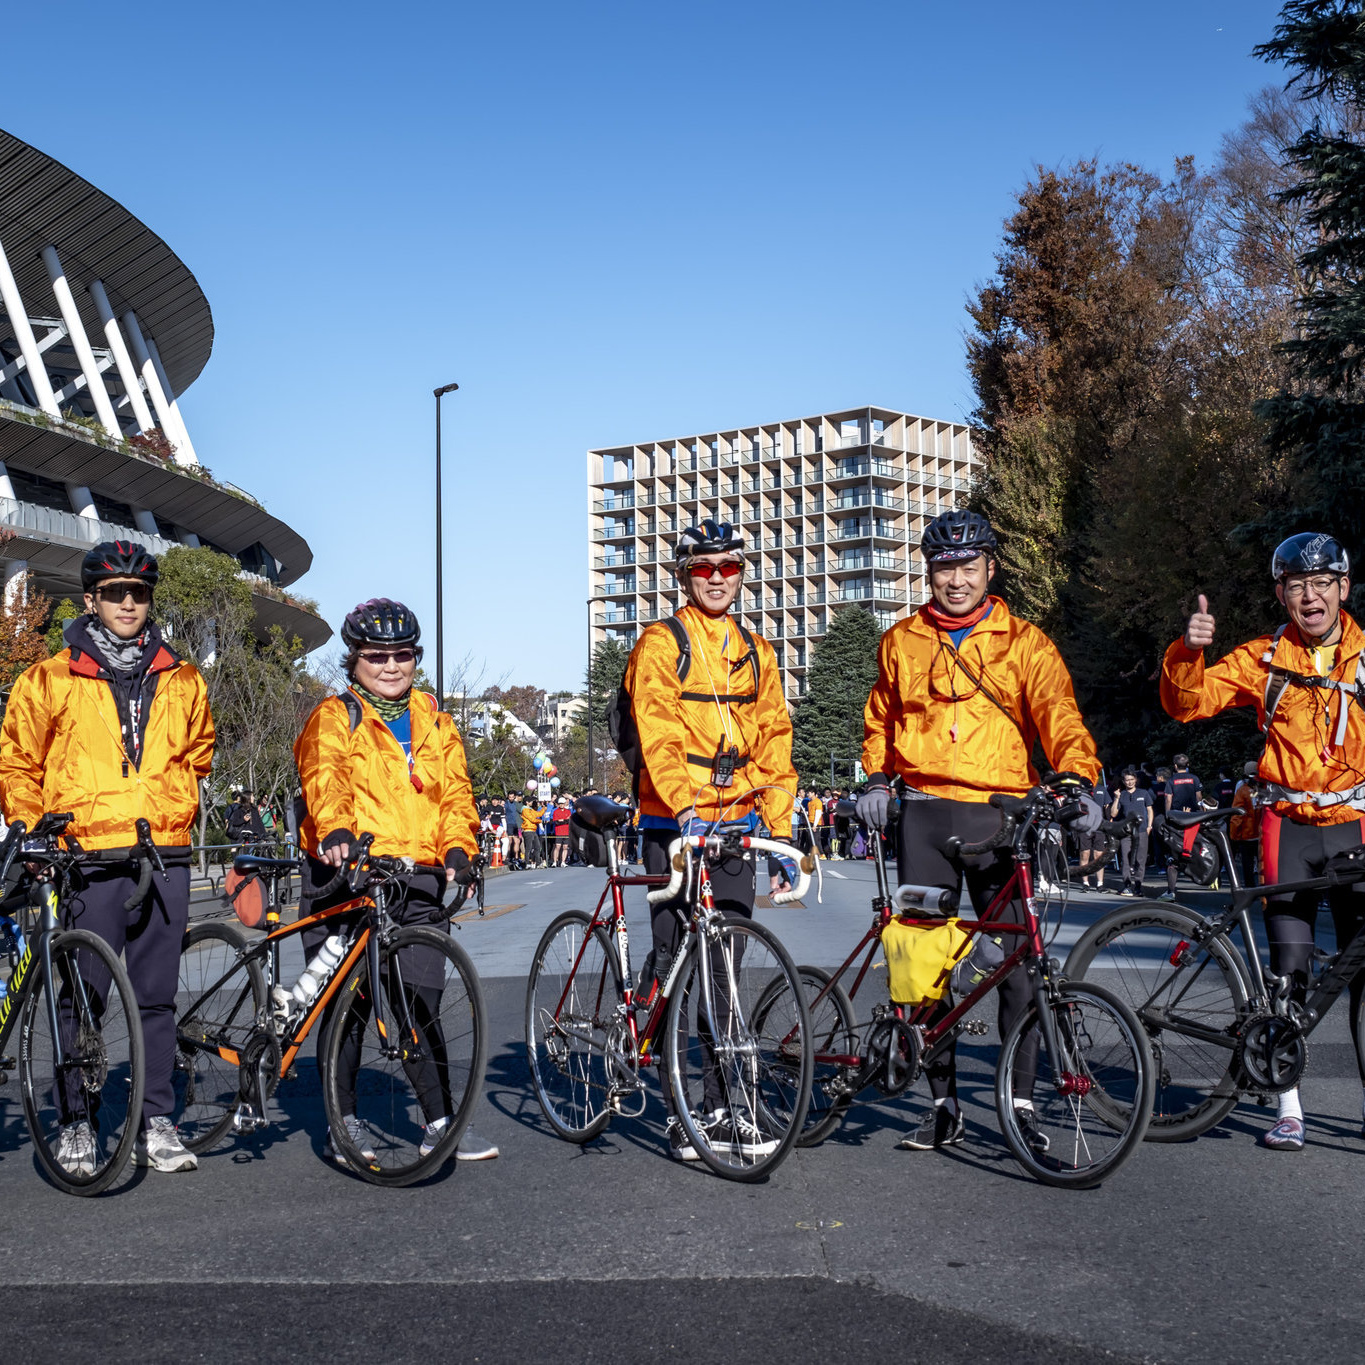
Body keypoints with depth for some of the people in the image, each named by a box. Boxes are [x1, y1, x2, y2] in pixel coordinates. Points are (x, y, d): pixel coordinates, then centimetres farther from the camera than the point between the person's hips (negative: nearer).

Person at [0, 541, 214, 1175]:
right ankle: (76, 1125, 11)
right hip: (89, 860, -2)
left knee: (157, 996, 6)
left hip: (165, 857, 2)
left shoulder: (182, 682, 12)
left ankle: (156, 1123, 14)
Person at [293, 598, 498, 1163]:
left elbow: (454, 793, 10)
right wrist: (336, 831, -35)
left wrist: (458, 849, -9)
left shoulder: (435, 724, 19)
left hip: (419, 881, 3)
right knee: (346, 1001, 0)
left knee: (422, 1004, 1)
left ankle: (440, 1123, 5)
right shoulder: (333, 717, 4)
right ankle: (343, 1121, 12)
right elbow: (325, 778, -15)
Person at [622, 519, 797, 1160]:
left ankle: (721, 1107, 13)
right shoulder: (659, 644, -3)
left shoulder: (756, 654, 14)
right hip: (674, 827, -5)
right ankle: (681, 1114, 3)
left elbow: (773, 747, 14)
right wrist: (684, 807, -31)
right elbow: (657, 735, -16)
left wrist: (783, 834, 7)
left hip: (735, 825, 5)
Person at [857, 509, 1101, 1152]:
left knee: (1017, 957, -6)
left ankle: (1022, 1100, 6)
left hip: (999, 814, -2)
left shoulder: (1024, 642, 4)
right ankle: (943, 1104, 13)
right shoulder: (901, 642, 13)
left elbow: (1059, 716, -7)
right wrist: (876, 780, 8)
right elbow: (880, 722, 24)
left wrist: (1078, 778, -24)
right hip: (922, 814, 2)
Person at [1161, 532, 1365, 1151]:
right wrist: (1189, 649, -19)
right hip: (1288, 826, 0)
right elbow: (1188, 702, -2)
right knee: (1287, 970, 1)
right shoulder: (1263, 659, 4)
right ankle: (1288, 1108, 10)